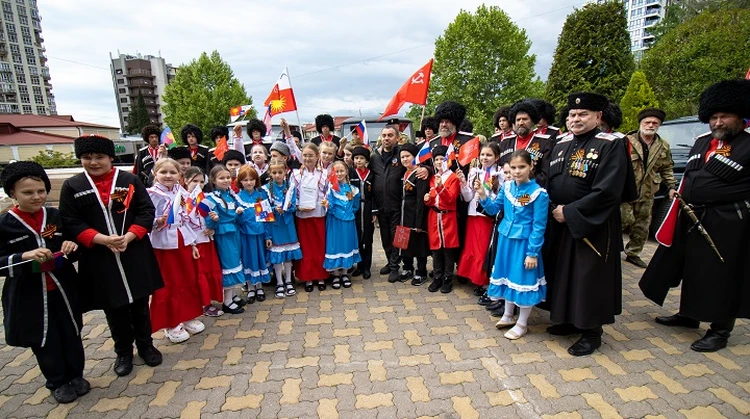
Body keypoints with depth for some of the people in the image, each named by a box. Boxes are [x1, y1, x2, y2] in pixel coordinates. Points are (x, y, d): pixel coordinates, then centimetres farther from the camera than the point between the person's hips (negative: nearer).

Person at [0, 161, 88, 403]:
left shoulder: (57, 216, -1)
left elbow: (73, 249, 8)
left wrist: (72, 247, -14)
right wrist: (26, 256, -26)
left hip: (63, 289, 2)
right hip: (30, 296, -2)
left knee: (71, 335, 14)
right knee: (45, 342, 12)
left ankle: (76, 375, 34)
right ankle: (58, 383, 32)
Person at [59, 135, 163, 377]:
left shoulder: (131, 180, 0)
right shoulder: (72, 187, 0)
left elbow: (146, 212, -3)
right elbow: (70, 223, -4)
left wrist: (129, 237, -16)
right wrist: (103, 239, -18)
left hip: (135, 254, 0)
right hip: (99, 259, 0)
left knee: (140, 304, 13)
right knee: (114, 309, 13)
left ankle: (146, 345, 32)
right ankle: (123, 352, 32)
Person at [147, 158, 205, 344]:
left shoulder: (182, 193, 6)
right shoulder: (152, 194, -10)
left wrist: (193, 243, 10)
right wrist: (158, 222, -35)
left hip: (183, 243, 5)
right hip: (163, 245, -5)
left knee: (189, 281, 12)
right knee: (168, 285, 4)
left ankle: (188, 317, 29)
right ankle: (171, 325, 19)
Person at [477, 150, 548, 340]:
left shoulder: (538, 193, -15)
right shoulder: (507, 187, 0)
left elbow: (539, 226, -14)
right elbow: (494, 209, 9)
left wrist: (532, 252, -15)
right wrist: (482, 195, -8)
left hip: (525, 242, -6)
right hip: (506, 239, 6)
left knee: (523, 279, 5)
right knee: (507, 275, 17)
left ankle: (522, 323, 24)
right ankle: (508, 315, 37)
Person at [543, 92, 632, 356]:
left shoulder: (610, 146, -11)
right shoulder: (561, 145, 9)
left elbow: (607, 192, -20)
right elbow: (549, 181, 12)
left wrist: (569, 212, -19)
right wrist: (554, 209, -4)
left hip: (592, 228, -6)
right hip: (560, 226, 7)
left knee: (589, 279, 4)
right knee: (563, 275, 16)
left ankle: (591, 332, 22)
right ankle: (568, 320, 35)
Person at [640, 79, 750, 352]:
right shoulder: (701, 142, 12)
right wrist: (679, 192, 8)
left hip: (726, 224, -7)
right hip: (691, 218, 7)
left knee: (720, 276, 2)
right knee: (690, 269, 17)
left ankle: (720, 330, 18)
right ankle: (689, 314, 34)